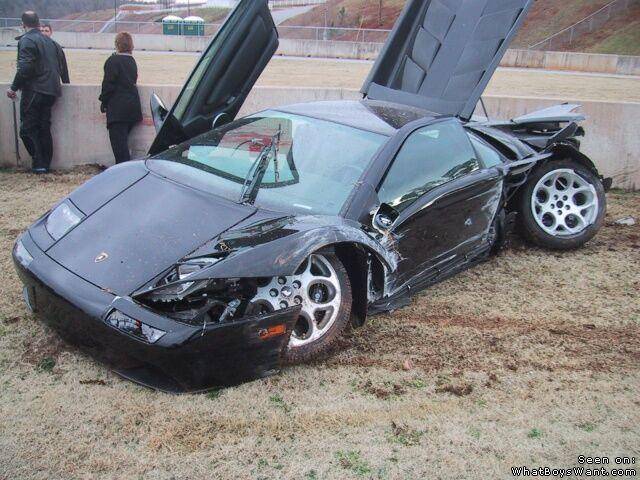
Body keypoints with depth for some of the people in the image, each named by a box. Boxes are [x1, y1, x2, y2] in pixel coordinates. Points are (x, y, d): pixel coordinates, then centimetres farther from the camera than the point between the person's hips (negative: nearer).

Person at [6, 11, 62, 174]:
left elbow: (25, 68, -20)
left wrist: (14, 87, -13)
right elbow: (58, 66, 19)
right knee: (44, 128, 12)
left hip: (33, 91, -7)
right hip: (50, 91, 7)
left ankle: (39, 164, -4)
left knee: (28, 129, 0)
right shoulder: (49, 41, 14)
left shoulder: (26, 40, -10)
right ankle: (46, 164, 14)